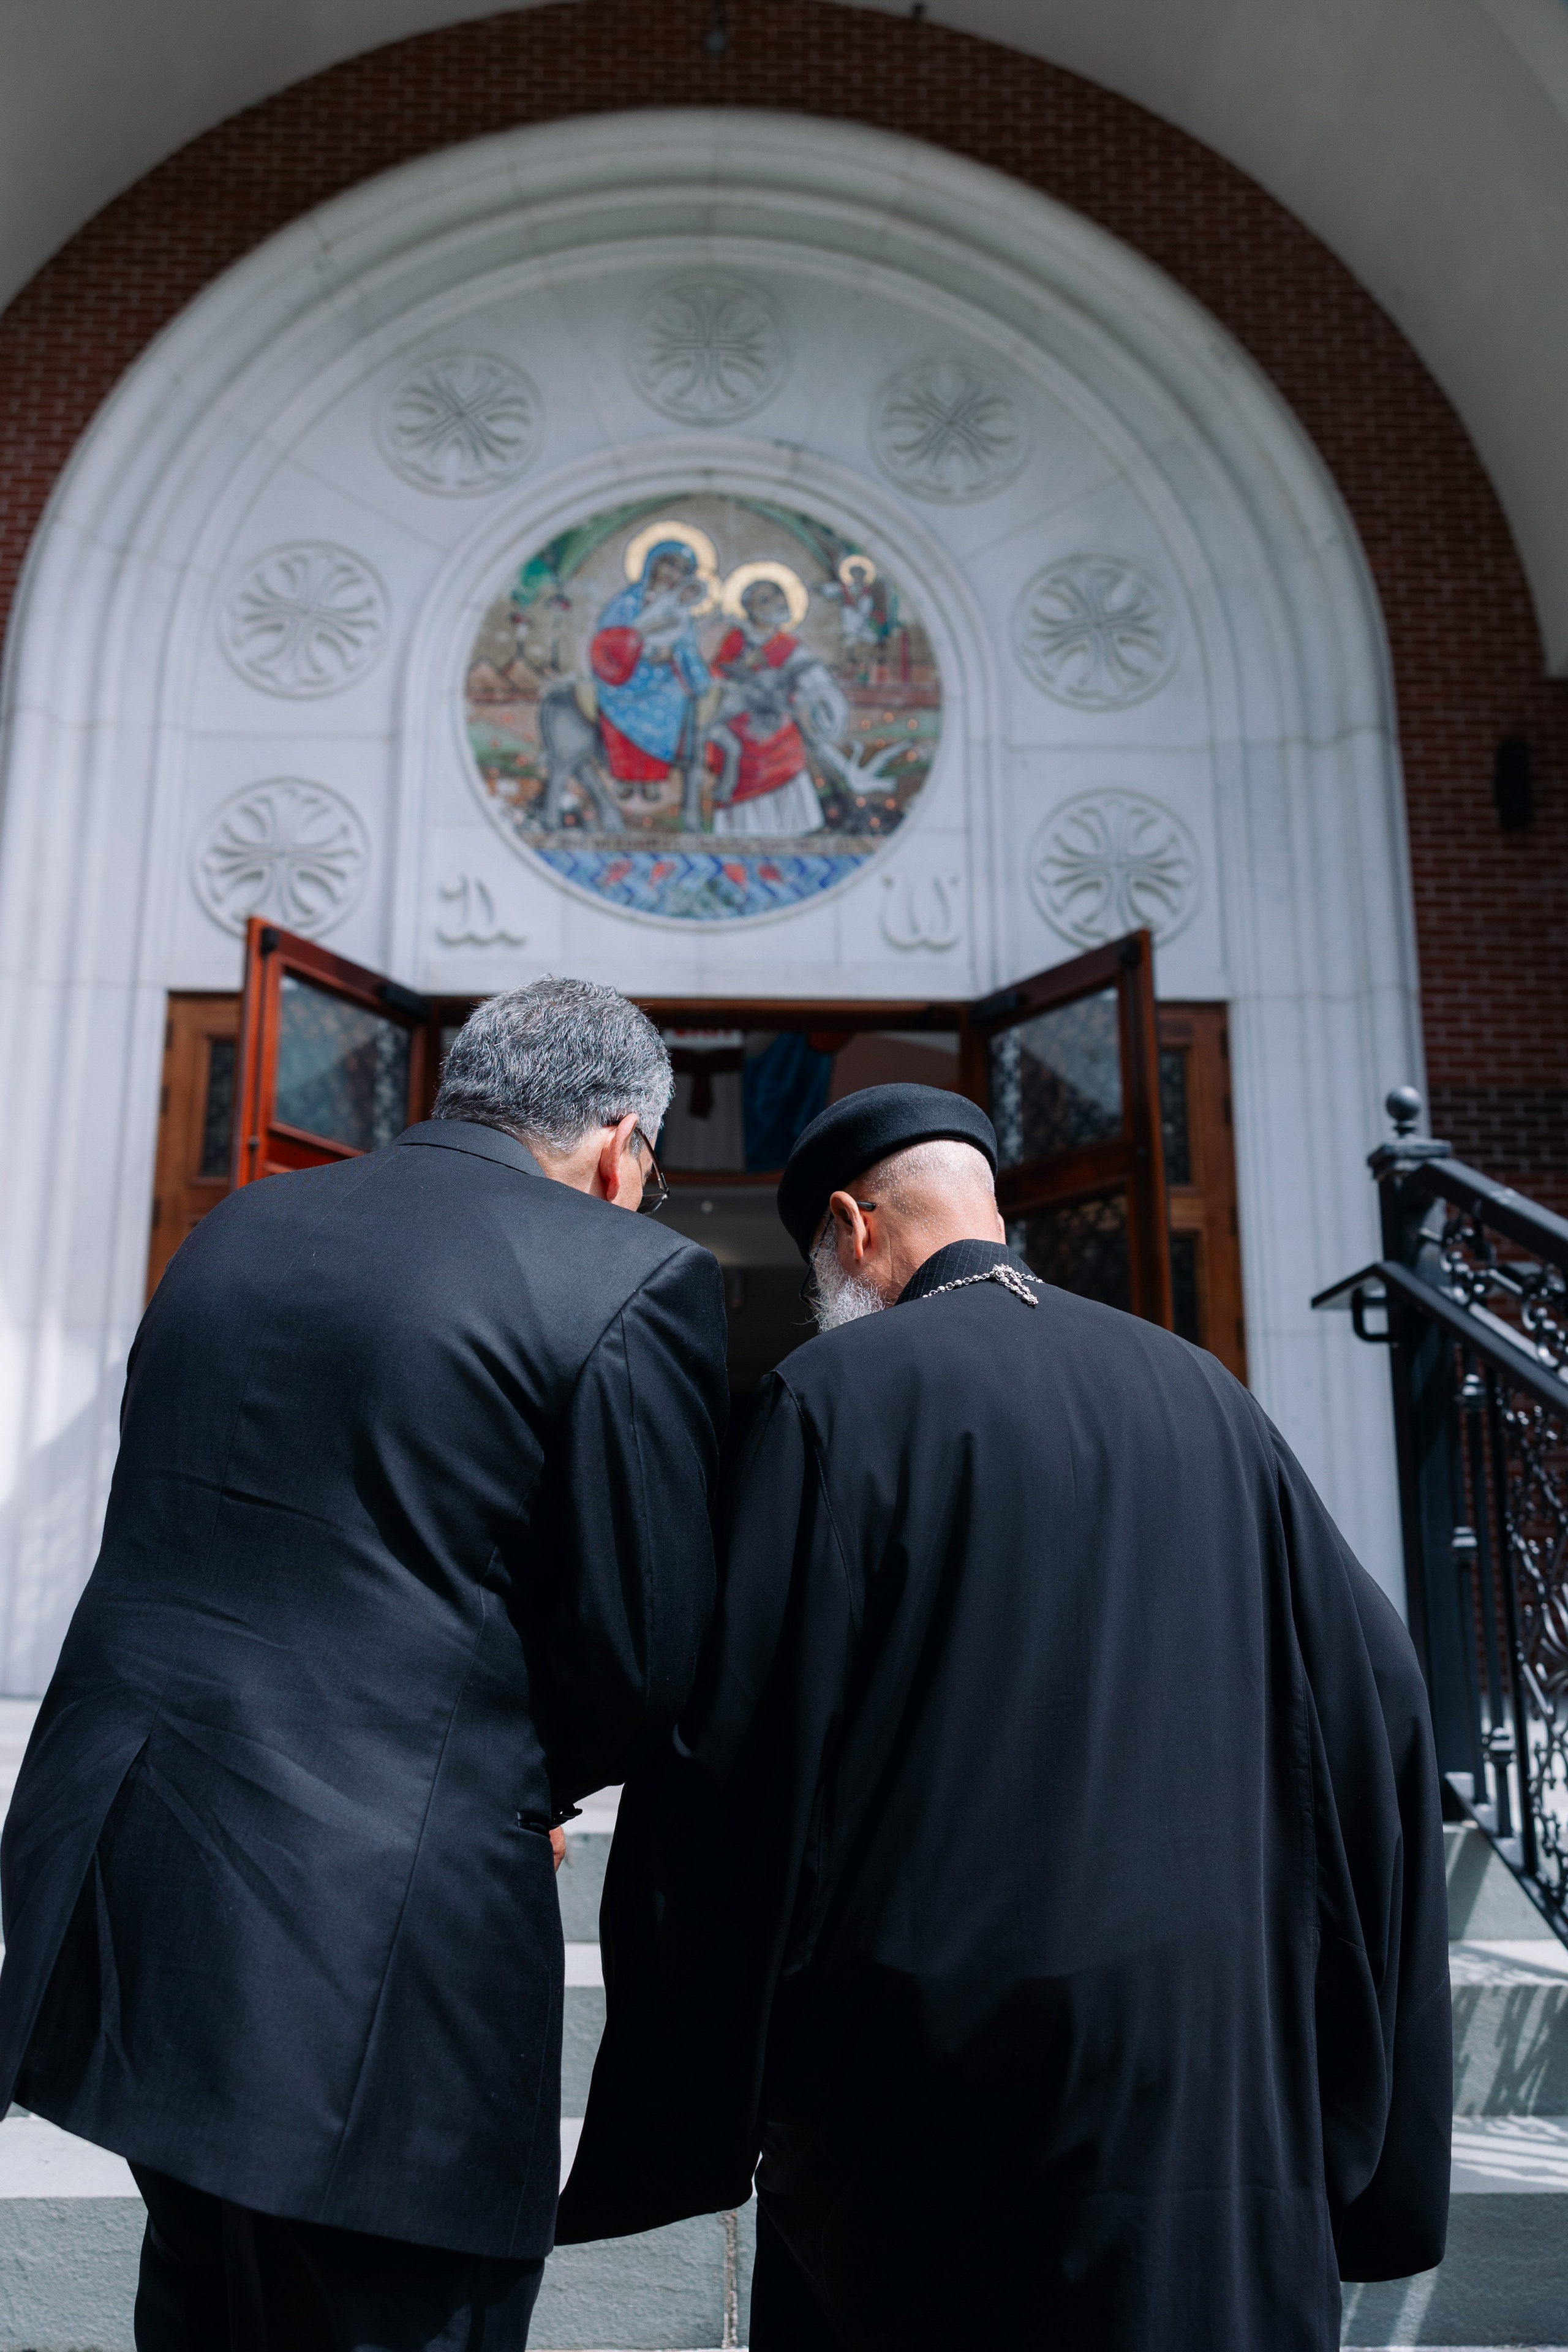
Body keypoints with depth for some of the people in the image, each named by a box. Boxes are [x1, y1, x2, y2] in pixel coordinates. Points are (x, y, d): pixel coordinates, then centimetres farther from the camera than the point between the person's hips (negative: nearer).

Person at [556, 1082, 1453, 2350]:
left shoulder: (839, 1394, -12)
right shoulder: (1199, 1390, 2)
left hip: (938, 2037, -4)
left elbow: (743, 1738, -15)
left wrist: (696, 2087, -1)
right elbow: (1375, 1688, 5)